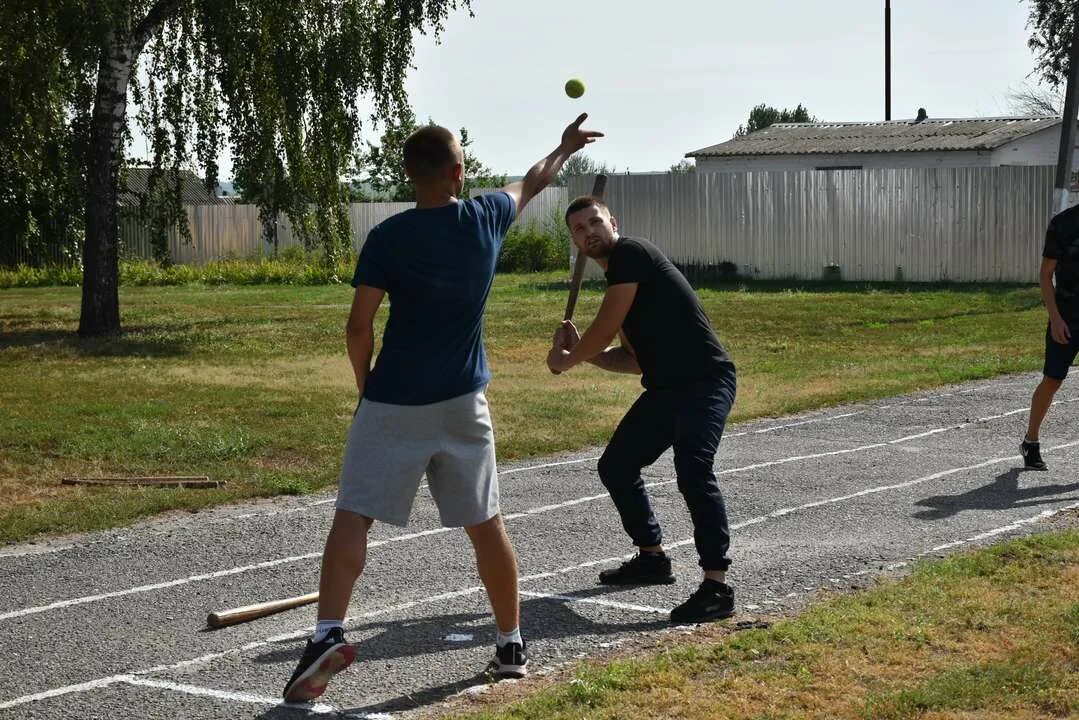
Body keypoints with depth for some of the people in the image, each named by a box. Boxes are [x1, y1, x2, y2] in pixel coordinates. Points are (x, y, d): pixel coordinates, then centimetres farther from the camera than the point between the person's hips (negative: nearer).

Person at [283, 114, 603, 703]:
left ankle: (328, 633, -20)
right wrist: (565, 148, 41)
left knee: (353, 516, -3)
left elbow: (359, 328, -9)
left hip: (393, 403, -3)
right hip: (462, 401, 3)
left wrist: (365, 384, 8)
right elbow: (532, 183, 22)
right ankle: (511, 644, 23)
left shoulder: (389, 237, -9)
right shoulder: (486, 217, 1)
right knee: (486, 526, 13)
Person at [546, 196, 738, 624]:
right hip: (665, 388, 10)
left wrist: (566, 360, 4)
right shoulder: (616, 280, 18)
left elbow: (606, 328, -14)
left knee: (692, 471, -27)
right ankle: (652, 557, 32)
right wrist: (580, 351, 9)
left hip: (705, 382, -10)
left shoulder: (631, 253, -9)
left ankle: (717, 587, -27)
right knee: (615, 466, 17)